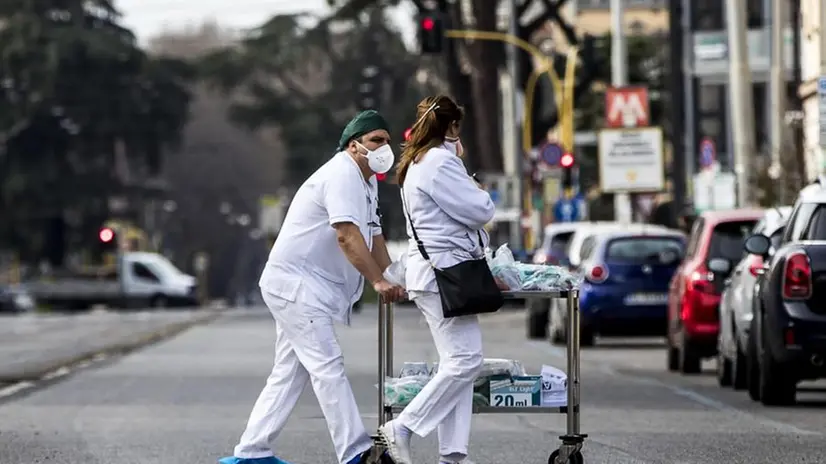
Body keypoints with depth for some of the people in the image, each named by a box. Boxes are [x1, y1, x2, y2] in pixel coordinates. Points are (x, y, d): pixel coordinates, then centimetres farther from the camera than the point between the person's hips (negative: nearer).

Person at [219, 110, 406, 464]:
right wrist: (378, 281, -31)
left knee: (290, 374, 11)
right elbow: (347, 236, -27)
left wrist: (392, 281, 2)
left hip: (303, 288, 11)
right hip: (295, 282, -11)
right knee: (327, 367, -15)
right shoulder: (341, 176, -17)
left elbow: (374, 236, 17)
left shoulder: (366, 182, 17)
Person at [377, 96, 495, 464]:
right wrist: (480, 193, 7)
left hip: (433, 271, 11)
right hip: (442, 270, -11)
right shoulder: (439, 162, -12)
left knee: (457, 363, 7)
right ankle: (402, 428, -13)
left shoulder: (416, 164, 21)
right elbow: (479, 211, -12)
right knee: (465, 360, -14)